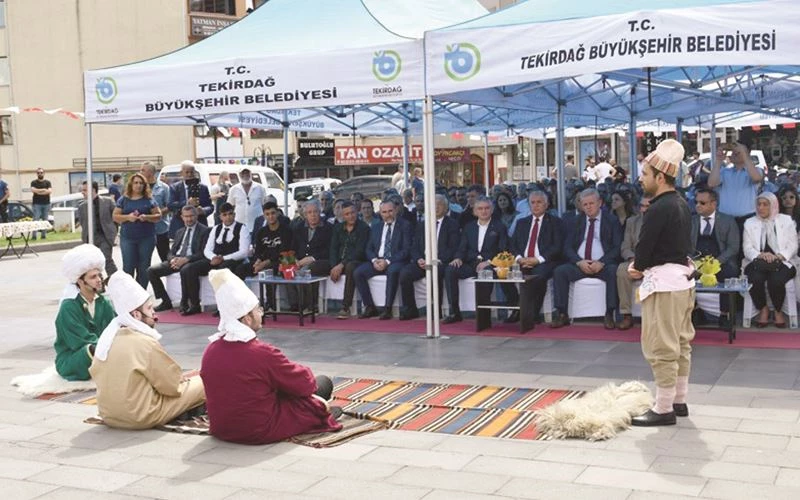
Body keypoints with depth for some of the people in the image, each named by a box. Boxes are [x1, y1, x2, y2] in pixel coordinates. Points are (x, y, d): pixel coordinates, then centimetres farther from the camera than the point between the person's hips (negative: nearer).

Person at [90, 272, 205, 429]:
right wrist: (180, 380, 10)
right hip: (141, 417, -8)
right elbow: (173, 385, -15)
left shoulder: (107, 337, 1)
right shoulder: (146, 343, -21)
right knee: (202, 383, 1)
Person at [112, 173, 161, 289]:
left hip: (147, 238, 0)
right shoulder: (123, 200, 8)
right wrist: (127, 217, -13)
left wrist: (147, 217, -15)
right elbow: (115, 217, 6)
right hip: (127, 238, 0)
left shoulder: (149, 199, 6)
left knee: (144, 268, 3)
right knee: (128, 267, -3)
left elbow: (158, 216, 3)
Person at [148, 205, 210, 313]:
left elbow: (203, 253, -9)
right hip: (176, 260, 7)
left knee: (185, 270, -40)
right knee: (151, 271, -11)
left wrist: (186, 259, -21)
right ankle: (166, 302, -1)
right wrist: (172, 259, -7)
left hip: (190, 261, -7)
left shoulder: (204, 231, 1)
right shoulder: (180, 232, 22)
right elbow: (171, 252, 18)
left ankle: (184, 303, -21)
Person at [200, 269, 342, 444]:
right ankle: (320, 411, 40)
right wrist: (306, 373, 13)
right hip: (261, 432, -7)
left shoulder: (210, 351, -5)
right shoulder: (263, 353, -24)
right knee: (323, 383, 11)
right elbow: (305, 383, -12)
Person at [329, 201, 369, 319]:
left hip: (356, 262, -5)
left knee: (350, 267, -41)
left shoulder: (363, 228, -5)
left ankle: (346, 307, -40)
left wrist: (342, 265, -22)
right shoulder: (338, 228, 13)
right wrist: (334, 266, -12)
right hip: (339, 263, 6)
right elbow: (333, 248, 6)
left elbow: (360, 251, -14)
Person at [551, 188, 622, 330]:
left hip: (603, 265, -3)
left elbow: (618, 247, -3)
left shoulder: (612, 221, 6)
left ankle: (609, 315, -27)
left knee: (614, 271, -34)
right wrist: (579, 262, -12)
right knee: (559, 271, -23)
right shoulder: (577, 222, 14)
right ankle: (562, 315, -19)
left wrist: (601, 263, -19)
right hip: (579, 264, 3)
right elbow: (567, 247, 7)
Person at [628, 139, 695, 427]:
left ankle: (664, 409, 4)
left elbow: (644, 247, -18)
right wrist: (643, 265, 3)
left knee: (661, 348, -3)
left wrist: (638, 265, 4)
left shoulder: (659, 209, -21)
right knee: (680, 343, 16)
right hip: (682, 276, 10)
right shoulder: (681, 204, 9)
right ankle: (679, 401, 26)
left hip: (664, 282, -10)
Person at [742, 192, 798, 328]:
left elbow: (792, 245, 4)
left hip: (782, 262, -1)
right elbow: (747, 248, 5)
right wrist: (761, 255, -16)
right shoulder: (750, 223, 15)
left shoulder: (786, 220, 12)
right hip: (758, 263, 1)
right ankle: (763, 309, -5)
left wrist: (779, 256, -16)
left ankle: (778, 311, -4)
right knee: (755, 279, -33)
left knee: (776, 280, -33)